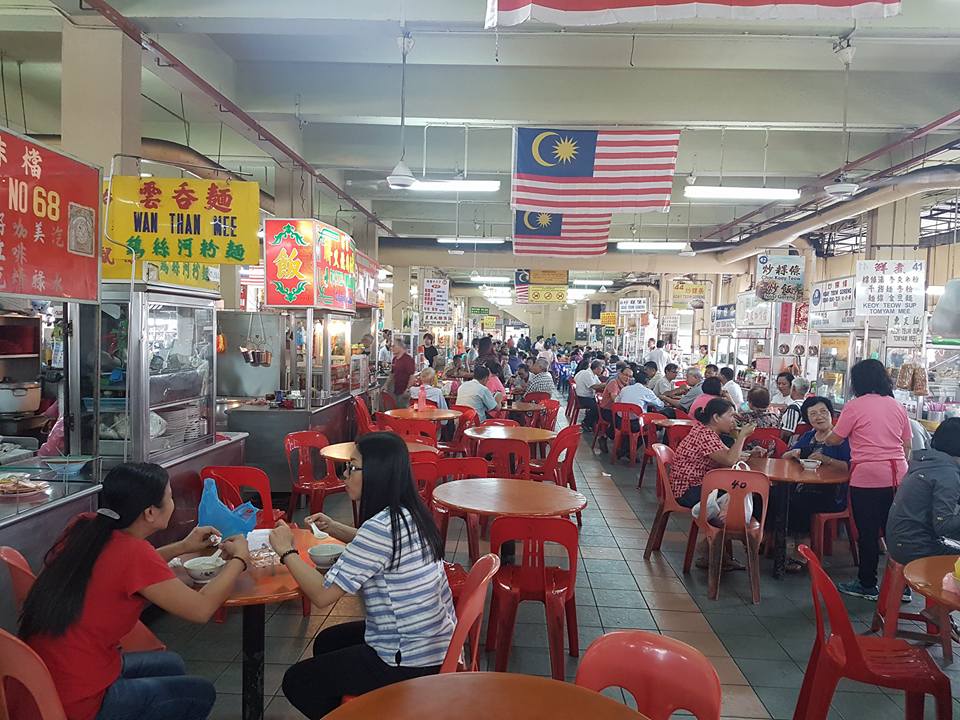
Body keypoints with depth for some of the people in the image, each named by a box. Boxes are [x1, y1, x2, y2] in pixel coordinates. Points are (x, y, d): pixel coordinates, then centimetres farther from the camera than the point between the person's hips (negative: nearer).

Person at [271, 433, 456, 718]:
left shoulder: (381, 526, -27)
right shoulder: (408, 514, 1)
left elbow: (322, 595, -24)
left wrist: (287, 551, -10)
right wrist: (333, 528, 8)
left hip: (411, 661, -9)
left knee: (297, 681, 7)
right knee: (327, 642, 27)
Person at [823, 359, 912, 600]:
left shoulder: (855, 406, -7)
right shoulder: (897, 406, 9)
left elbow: (836, 438, 0)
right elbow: (907, 444, 14)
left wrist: (823, 439, 20)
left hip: (867, 477, -5)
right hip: (897, 476, 5)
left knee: (868, 533, 5)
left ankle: (867, 585, 15)